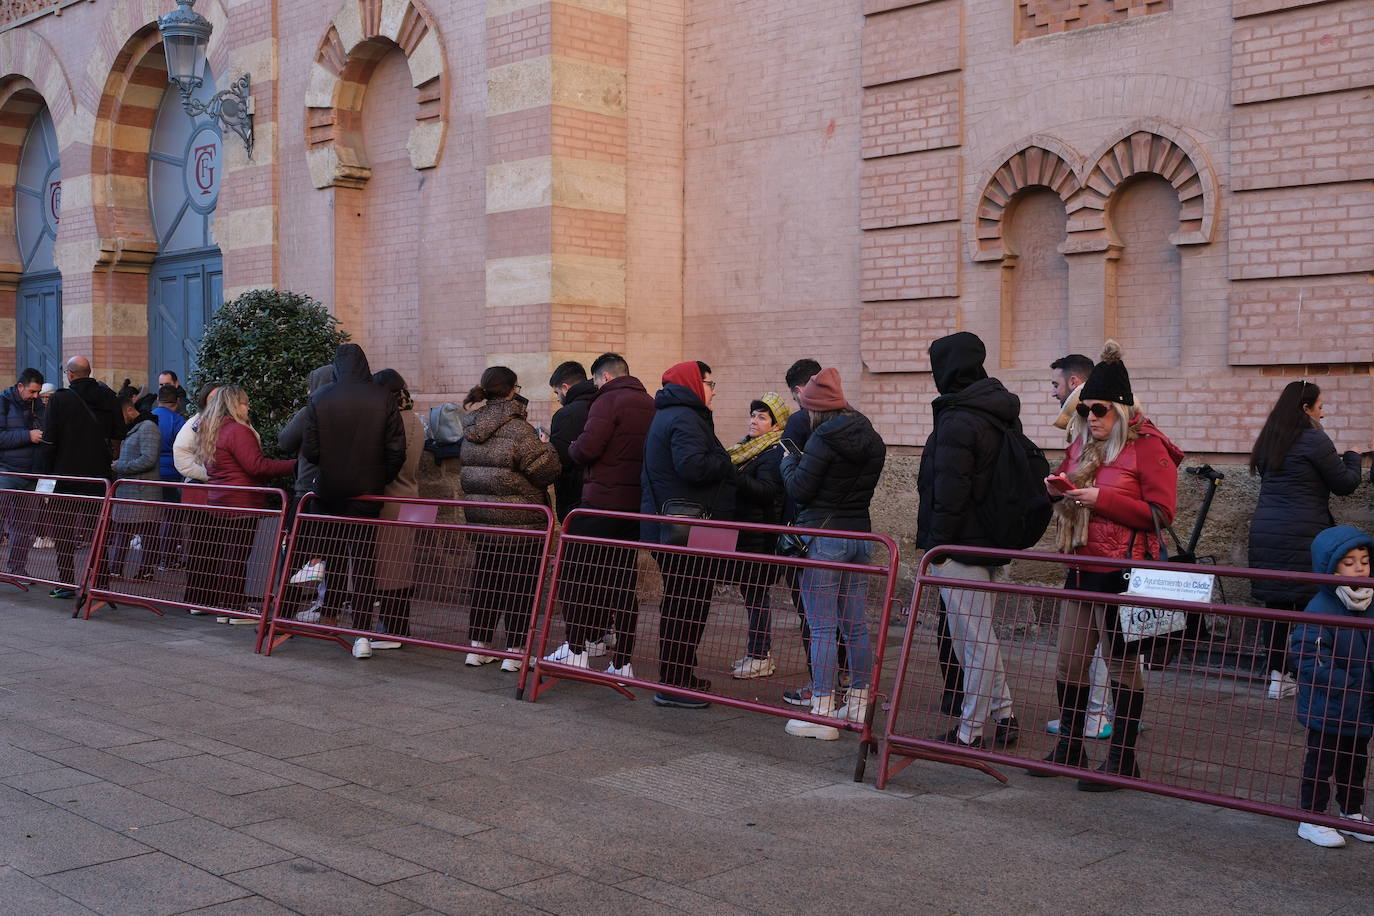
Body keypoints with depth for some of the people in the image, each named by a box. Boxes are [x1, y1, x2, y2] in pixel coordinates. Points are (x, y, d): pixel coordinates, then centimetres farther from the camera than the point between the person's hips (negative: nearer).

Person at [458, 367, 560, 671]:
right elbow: (547, 469, -15)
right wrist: (545, 446, 4)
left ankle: (478, 646, 20)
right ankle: (515, 652, 4)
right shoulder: (516, 428, -17)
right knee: (519, 582, 1)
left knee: (485, 579, 15)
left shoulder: (470, 427, 7)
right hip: (519, 520, -7)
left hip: (480, 517, 7)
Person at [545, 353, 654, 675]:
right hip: (637, 503, 7)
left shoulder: (608, 401, -9)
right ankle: (622, 661, 9)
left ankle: (577, 649, 5)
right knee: (624, 579, 9)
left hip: (603, 500, -7)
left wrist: (571, 447, 3)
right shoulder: (650, 405, 15)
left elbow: (587, 448, -19)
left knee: (578, 573, 5)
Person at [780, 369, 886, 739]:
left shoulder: (824, 439, -14)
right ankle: (859, 705, 21)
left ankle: (822, 714, -3)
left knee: (821, 628, -4)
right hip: (860, 534, 8)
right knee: (856, 625, 13)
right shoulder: (872, 440, 9)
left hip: (824, 535, -8)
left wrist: (789, 460, 6)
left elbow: (799, 489, -13)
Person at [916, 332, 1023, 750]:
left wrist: (937, 546, -15)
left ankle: (972, 731, 4)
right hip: (991, 542, 10)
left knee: (974, 640, -3)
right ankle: (1002, 718, 24)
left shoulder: (957, 422, -17)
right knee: (981, 636, 19)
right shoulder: (1002, 414, 13)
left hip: (961, 546, -10)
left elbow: (949, 494, -20)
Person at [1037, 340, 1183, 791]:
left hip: (1123, 572, -7)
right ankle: (1069, 749, 24)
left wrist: (1102, 499, -19)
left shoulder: (1147, 447, -8)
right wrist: (1058, 493, 3)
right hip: (1081, 568, 8)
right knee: (1069, 661, 11)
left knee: (1122, 664, 0)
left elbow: (1161, 513, -15)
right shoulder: (1082, 445, 14)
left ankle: (1123, 761, 11)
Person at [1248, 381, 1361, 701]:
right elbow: (1346, 483, -2)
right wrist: (1352, 458, 19)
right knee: (1310, 603, -1)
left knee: (1275, 602, 8)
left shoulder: (1267, 441, 13)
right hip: (1303, 533, -7)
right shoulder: (1314, 440, -9)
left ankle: (1278, 675, 11)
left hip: (1265, 531, 7)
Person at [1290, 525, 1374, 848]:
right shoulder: (1321, 609, -21)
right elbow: (1309, 658, -23)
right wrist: (1348, 683, -24)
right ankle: (1311, 819, 17)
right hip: (1327, 709, -7)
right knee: (1321, 763, 5)